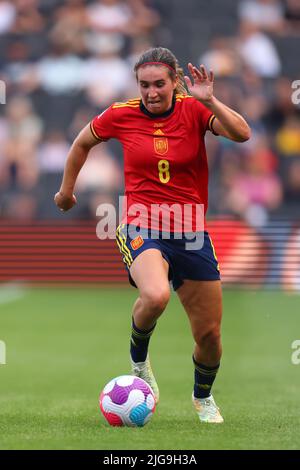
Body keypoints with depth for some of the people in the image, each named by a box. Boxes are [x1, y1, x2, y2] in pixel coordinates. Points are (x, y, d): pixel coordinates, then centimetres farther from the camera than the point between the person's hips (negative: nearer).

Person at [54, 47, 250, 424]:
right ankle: (138, 361, -3)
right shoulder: (122, 115, -2)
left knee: (209, 334, 6)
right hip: (141, 229, -2)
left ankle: (203, 396, 39)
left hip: (190, 233, 2)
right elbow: (83, 142, 17)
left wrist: (208, 100, -29)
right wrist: (67, 190, 26)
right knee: (155, 295, -35)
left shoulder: (194, 110, -3)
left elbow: (242, 134, -19)